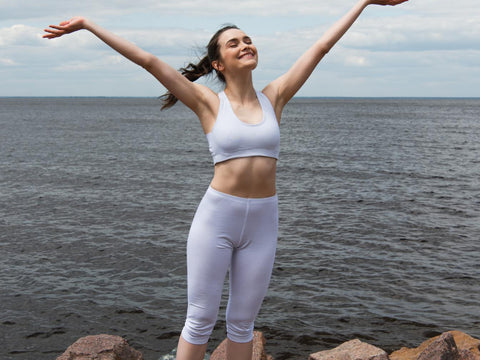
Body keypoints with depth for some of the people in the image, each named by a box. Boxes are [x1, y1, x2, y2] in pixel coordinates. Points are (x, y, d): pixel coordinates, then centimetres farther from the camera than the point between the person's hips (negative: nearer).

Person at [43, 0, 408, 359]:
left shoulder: (274, 97, 5)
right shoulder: (209, 103, -2)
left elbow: (321, 47, 8)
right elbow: (148, 59, -6)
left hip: (262, 223, 3)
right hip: (215, 218, -3)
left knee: (243, 322, 13)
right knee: (201, 320, 5)